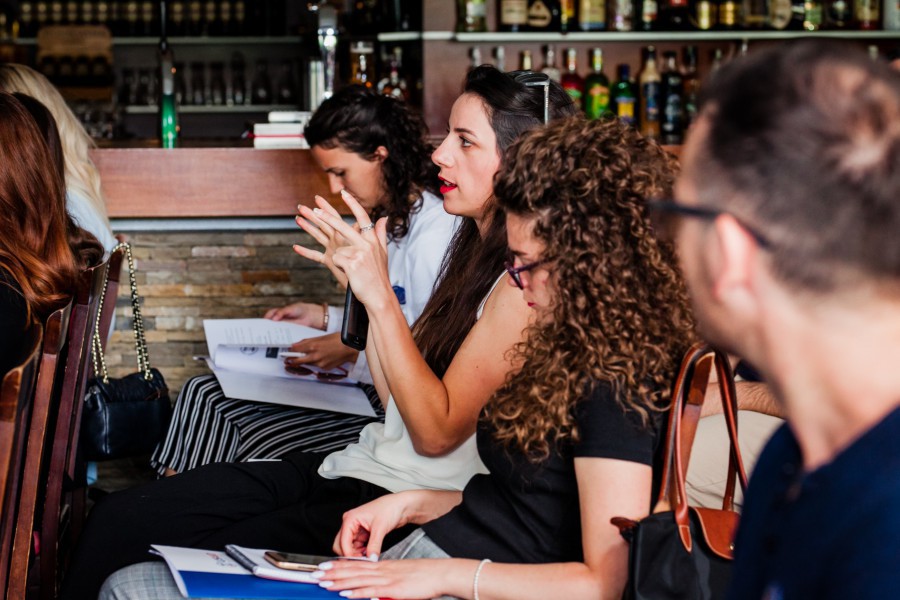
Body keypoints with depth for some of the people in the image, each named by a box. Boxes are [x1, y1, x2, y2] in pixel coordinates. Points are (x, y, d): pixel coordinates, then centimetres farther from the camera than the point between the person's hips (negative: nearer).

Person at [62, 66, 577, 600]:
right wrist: (362, 280, 6)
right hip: (357, 465, 9)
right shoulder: (478, 250, 14)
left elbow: (436, 430, -17)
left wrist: (381, 296, -20)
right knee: (119, 518, -1)